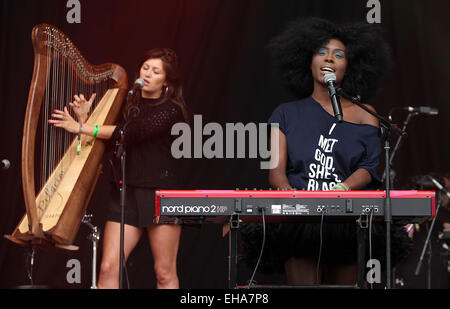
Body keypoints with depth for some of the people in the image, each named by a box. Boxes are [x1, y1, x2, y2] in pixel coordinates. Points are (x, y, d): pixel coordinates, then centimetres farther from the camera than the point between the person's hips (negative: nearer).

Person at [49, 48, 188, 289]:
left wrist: (80, 128, -17)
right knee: (108, 267, -5)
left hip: (160, 193, -5)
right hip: (126, 191, 5)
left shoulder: (171, 110, -5)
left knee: (165, 273, 0)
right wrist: (84, 118, 2)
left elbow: (131, 132, -17)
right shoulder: (129, 105, 15)